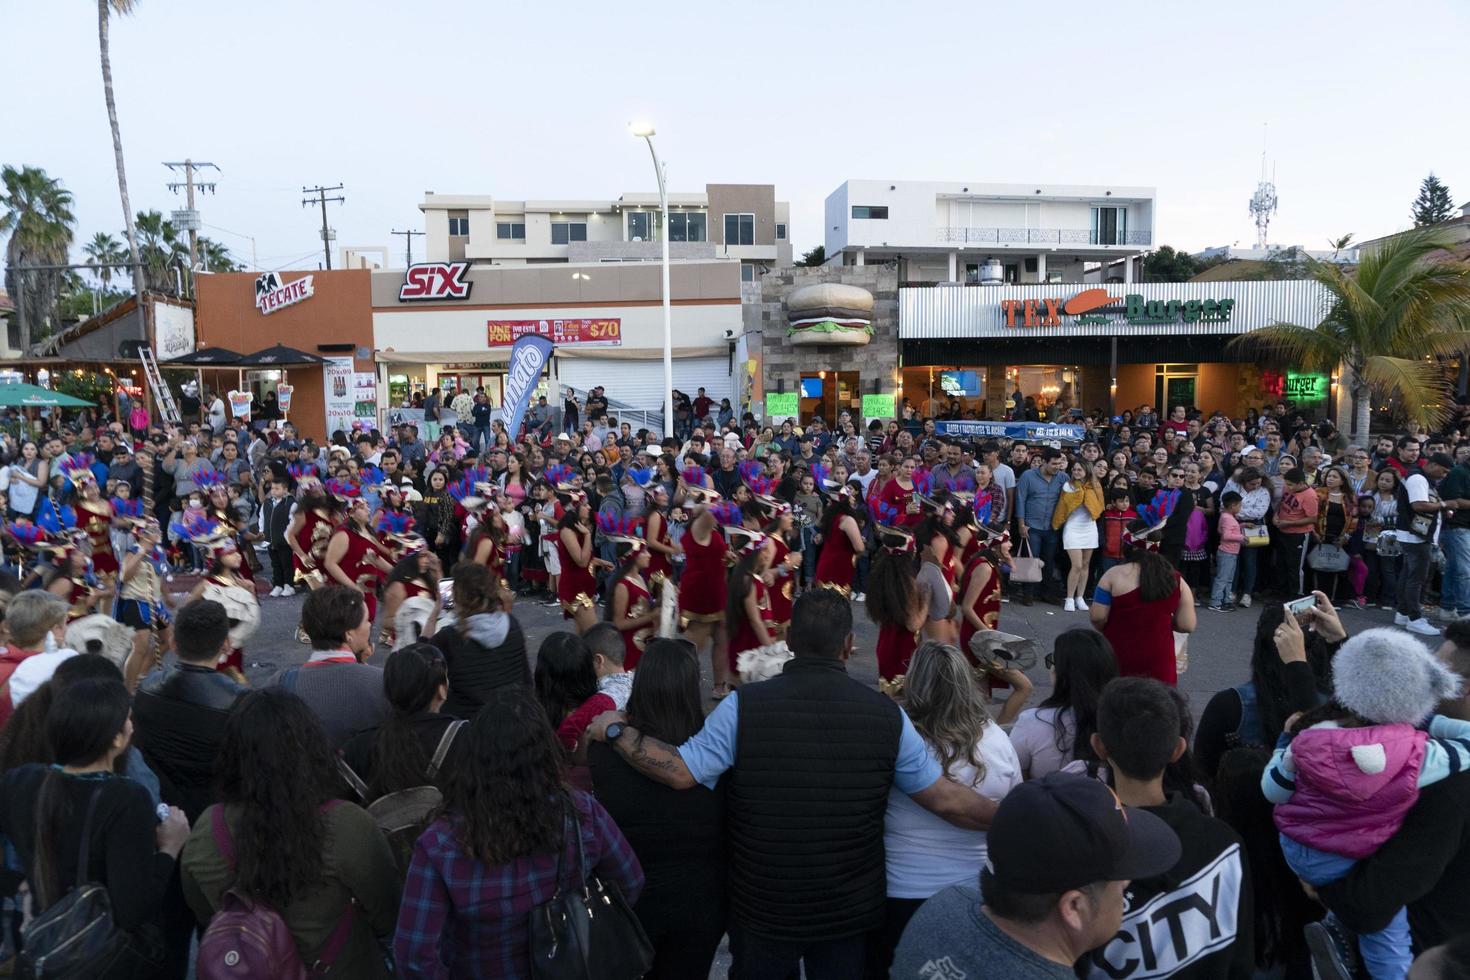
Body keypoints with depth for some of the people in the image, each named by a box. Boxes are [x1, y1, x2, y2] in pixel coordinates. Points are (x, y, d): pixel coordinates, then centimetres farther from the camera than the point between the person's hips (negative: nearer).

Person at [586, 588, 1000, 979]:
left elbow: (680, 771, -15)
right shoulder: (886, 713, -10)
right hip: (850, 909, 1)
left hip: (762, 907, 0)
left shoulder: (744, 704, -16)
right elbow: (947, 800, -6)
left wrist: (615, 730, -1)